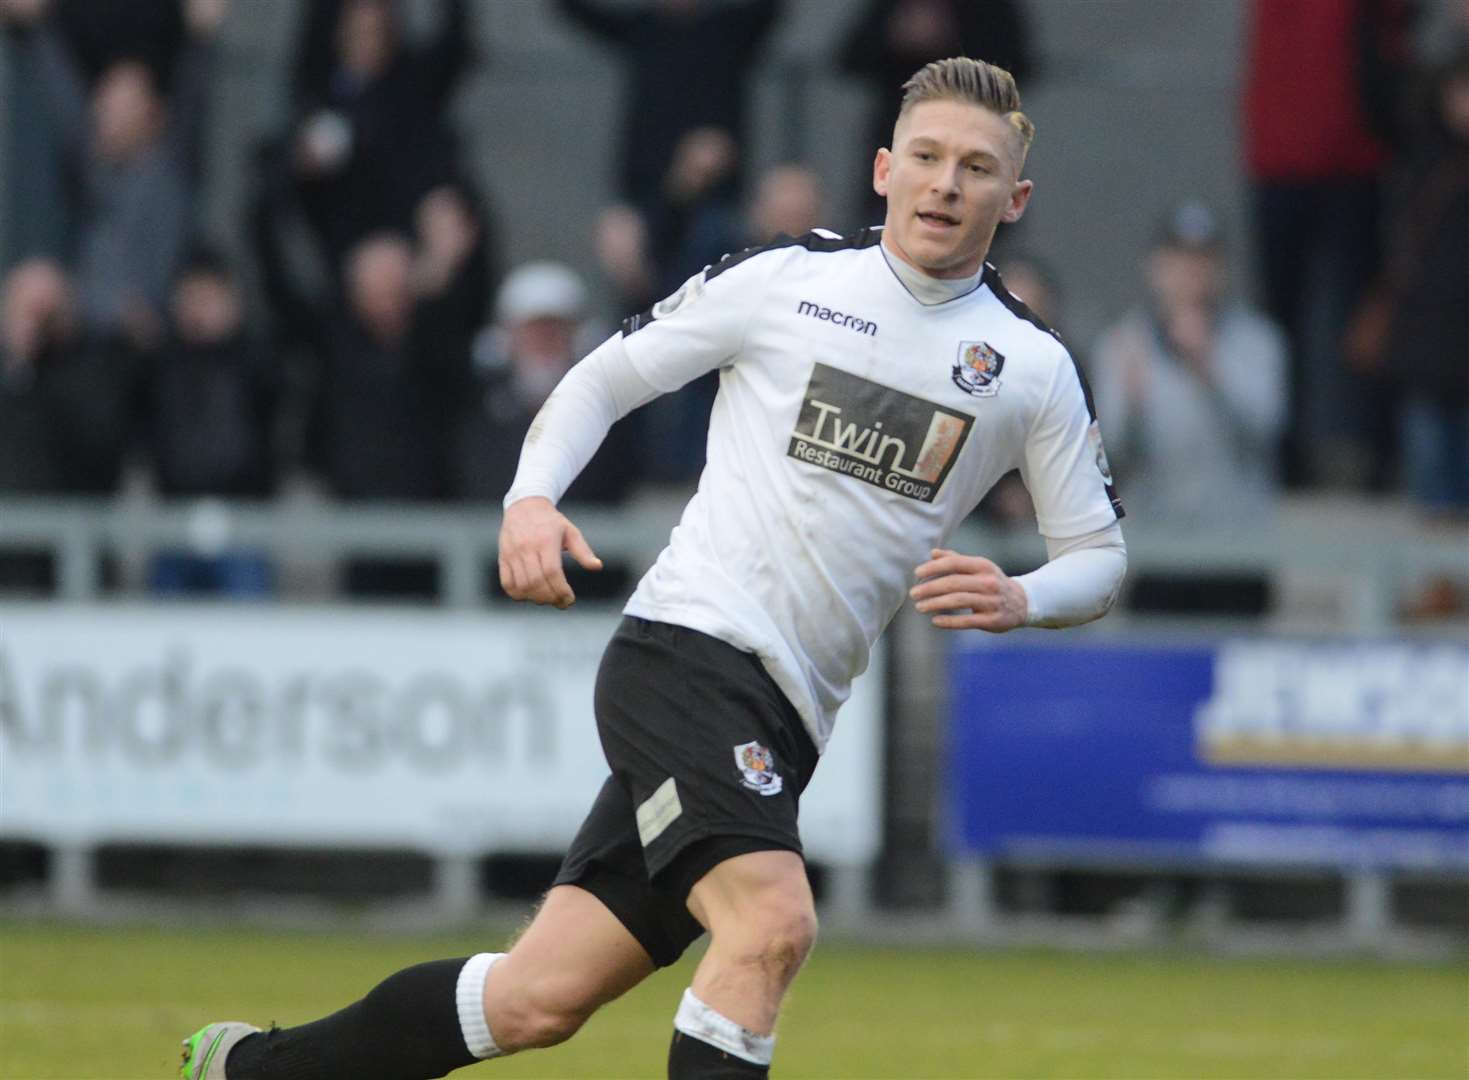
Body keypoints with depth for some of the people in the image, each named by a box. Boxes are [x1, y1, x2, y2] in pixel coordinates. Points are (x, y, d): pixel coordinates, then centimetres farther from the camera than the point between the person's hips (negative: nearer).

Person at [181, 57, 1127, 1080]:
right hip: (684, 646, -4)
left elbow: (1100, 552, 13)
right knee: (772, 922, -29)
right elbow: (603, 378, 11)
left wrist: (1020, 600, -9)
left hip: (779, 724, 4)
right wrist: (532, 496, -8)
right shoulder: (785, 277, 1)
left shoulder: (1034, 364, 7)